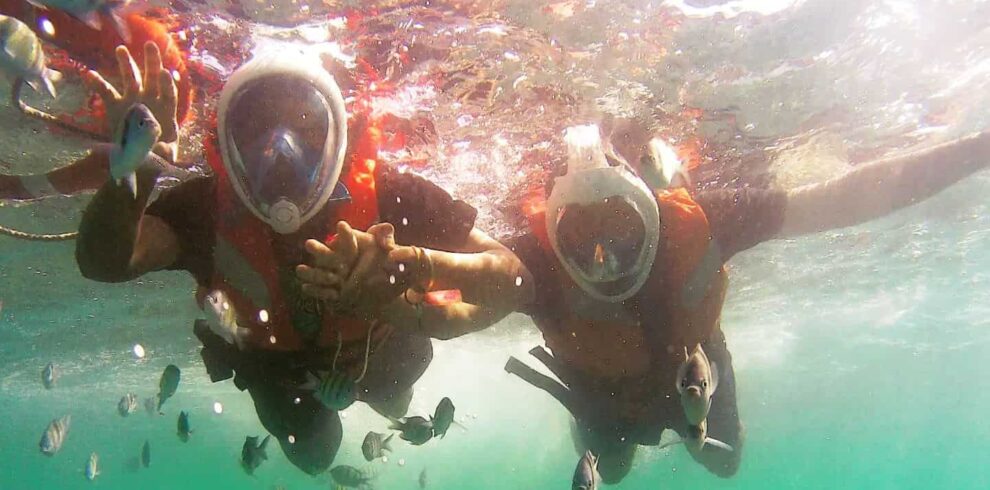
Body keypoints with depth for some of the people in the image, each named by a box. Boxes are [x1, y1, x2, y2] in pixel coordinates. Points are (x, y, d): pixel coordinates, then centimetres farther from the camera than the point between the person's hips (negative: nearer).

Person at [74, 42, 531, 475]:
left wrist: (416, 262, -63)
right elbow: (104, 263, -50)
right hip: (273, 358, 1)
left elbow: (510, 276, -44)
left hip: (373, 350, -1)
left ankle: (384, 390, 44)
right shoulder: (209, 206, -36)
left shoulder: (389, 196, -40)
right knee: (311, 451, 20)